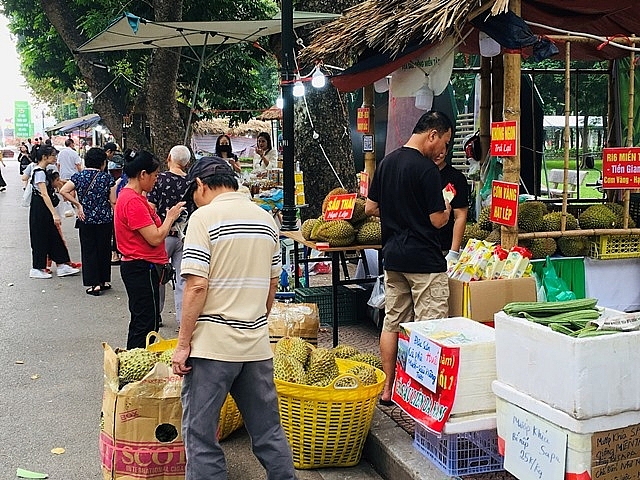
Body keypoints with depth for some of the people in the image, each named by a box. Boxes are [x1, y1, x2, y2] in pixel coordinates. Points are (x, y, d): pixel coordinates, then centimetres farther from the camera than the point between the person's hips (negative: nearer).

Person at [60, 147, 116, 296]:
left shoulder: (78, 176, -2)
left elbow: (63, 191, -13)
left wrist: (78, 205, -5)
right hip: (105, 219, 0)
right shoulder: (107, 178, -7)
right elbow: (113, 201, -8)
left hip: (85, 218, 0)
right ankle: (104, 281, 22)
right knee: (104, 249, 13)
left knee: (88, 250, 6)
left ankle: (94, 284, 3)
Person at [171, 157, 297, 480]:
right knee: (268, 429, 16)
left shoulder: (204, 217, -9)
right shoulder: (266, 219, 9)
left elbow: (197, 286, -15)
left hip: (212, 344, -6)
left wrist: (183, 343, -9)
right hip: (257, 344, 6)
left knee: (200, 434, 6)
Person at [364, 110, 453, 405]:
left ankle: (387, 389, 21)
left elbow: (370, 208, 14)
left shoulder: (386, 163, 9)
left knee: (392, 322, 13)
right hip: (424, 259, -8)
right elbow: (437, 220, -14)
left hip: (392, 256, 8)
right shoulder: (426, 168, -15)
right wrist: (446, 211, 7)